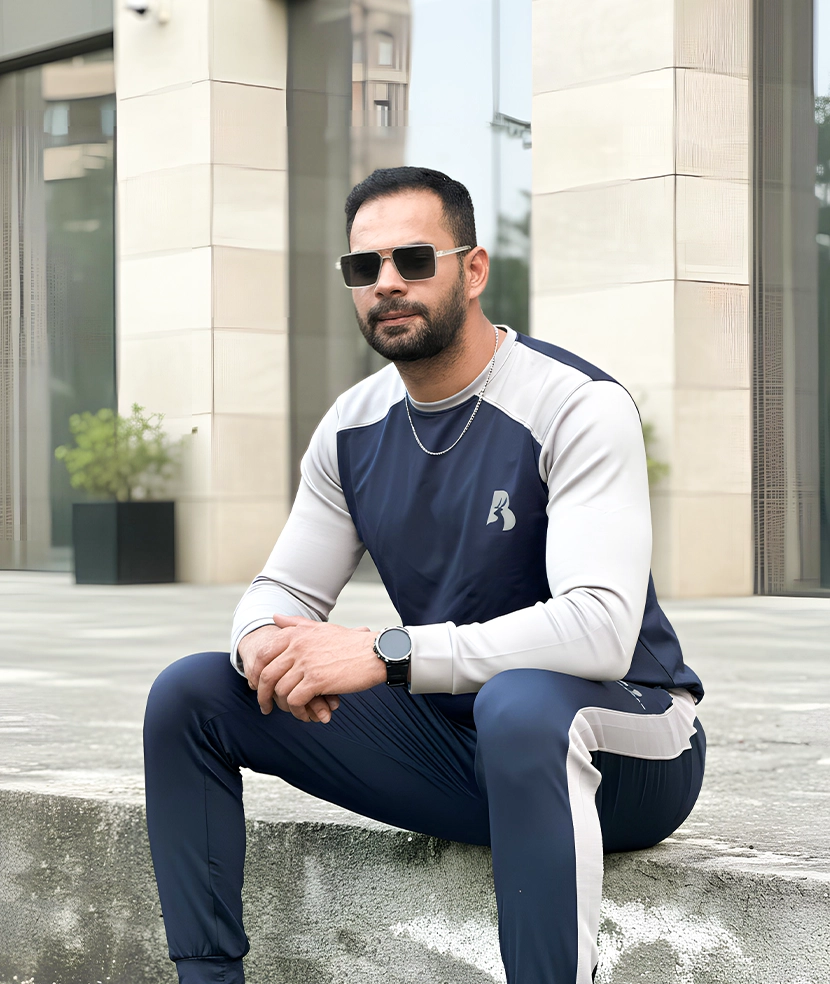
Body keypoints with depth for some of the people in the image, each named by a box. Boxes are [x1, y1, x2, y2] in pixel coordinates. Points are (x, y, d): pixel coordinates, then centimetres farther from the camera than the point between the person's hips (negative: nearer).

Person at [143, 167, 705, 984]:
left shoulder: (576, 408, -18)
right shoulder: (353, 427, 4)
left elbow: (600, 628, -30)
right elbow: (283, 589, 9)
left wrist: (386, 654, -33)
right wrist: (266, 643, -18)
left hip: (622, 746, -6)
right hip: (453, 737, 7)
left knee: (520, 704, -43)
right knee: (189, 695, -2)